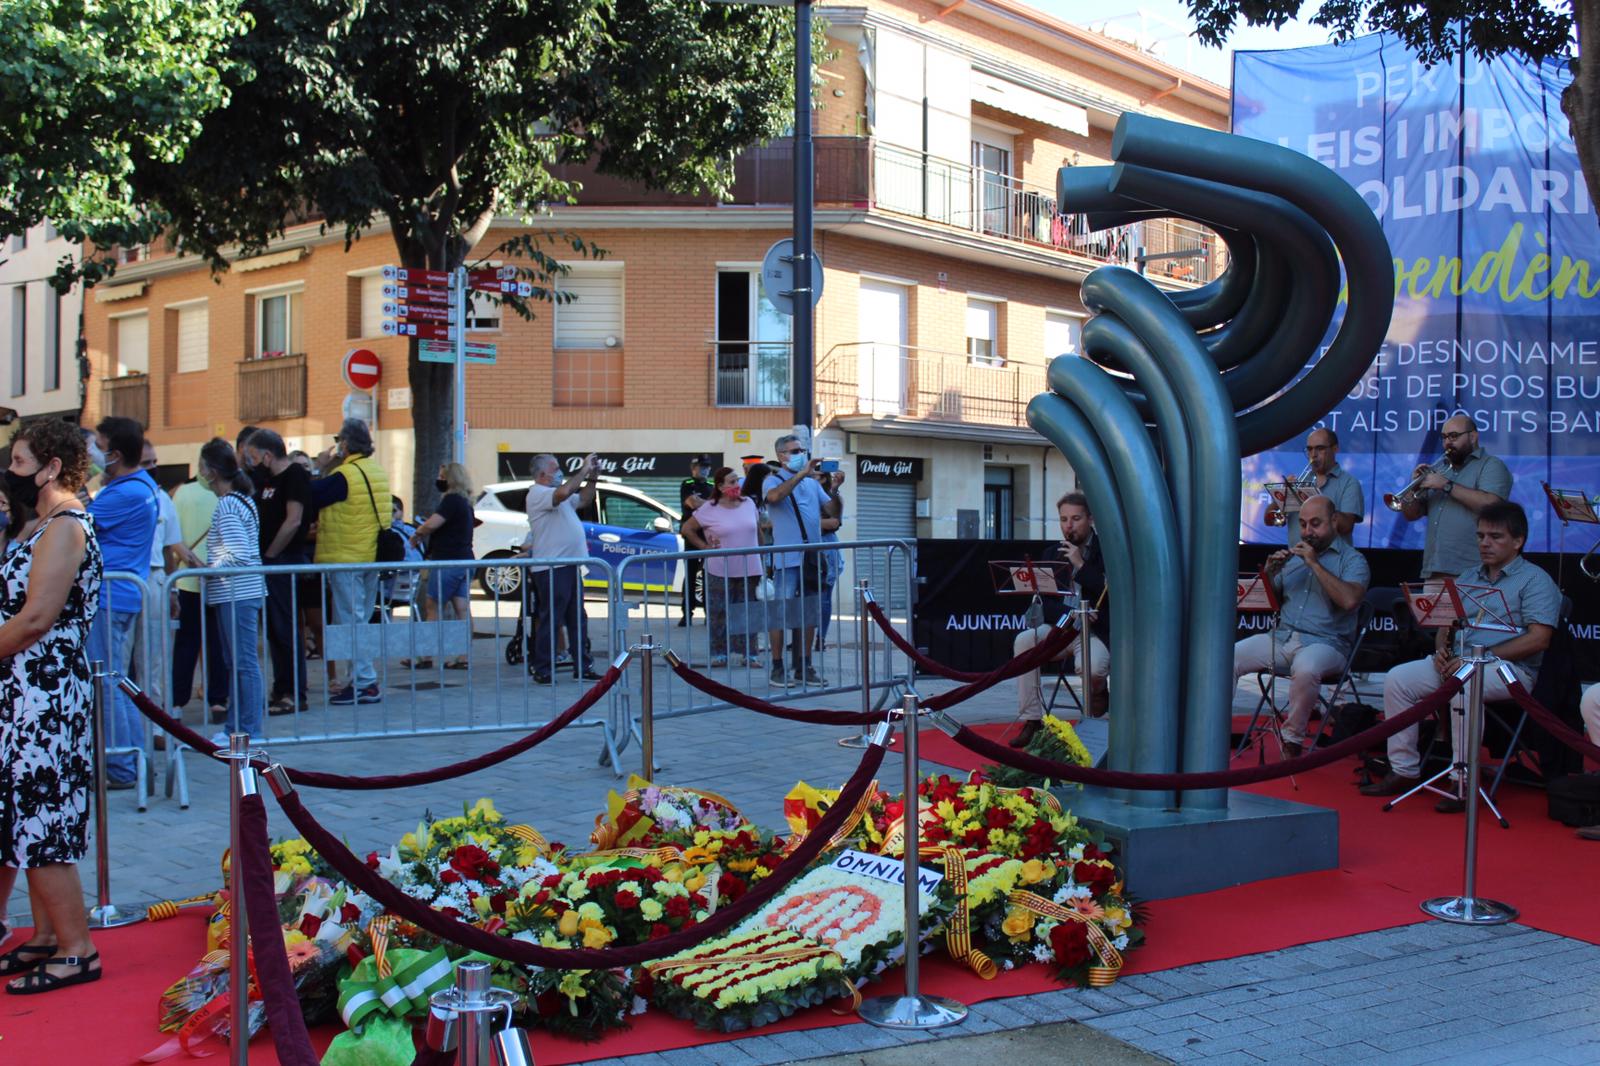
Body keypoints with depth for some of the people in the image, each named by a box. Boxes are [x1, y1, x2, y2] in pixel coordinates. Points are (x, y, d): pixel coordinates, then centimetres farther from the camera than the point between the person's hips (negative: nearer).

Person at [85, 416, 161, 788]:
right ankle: (134, 759, 22)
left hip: (108, 597, -10)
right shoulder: (145, 485, 13)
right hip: (126, 594, 10)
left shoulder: (126, 494, -18)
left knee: (105, 684, -4)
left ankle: (118, 770, 1)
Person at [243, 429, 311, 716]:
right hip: (268, 563, 9)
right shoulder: (266, 478, 16)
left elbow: (293, 520, -19)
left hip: (284, 562, -9)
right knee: (274, 630, 12)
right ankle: (282, 691, 18)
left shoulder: (295, 475, -11)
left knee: (284, 629, -7)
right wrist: (242, 458, 13)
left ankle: (295, 695, -3)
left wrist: (269, 556, -15)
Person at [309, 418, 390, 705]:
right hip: (372, 557, 8)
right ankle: (360, 678, 18)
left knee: (349, 622, -4)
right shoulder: (377, 472, 10)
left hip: (346, 558, -8)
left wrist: (319, 469, -2)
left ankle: (365, 683, -5)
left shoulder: (344, 475, -16)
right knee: (360, 621, 15)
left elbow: (310, 498, -14)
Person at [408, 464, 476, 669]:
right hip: (464, 560, 9)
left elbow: (432, 524, -22)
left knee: (432, 607, 0)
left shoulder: (452, 500, -13)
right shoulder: (466, 502, 17)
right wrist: (422, 534, 12)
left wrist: (416, 535, -4)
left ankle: (425, 657, 4)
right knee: (462, 609, 3)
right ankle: (463, 658, 0)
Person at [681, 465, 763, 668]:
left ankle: (748, 654, 11)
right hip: (721, 572, -3)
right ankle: (719, 654, 10)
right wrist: (705, 547, -2)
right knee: (720, 614, 2)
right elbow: (687, 528, 3)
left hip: (749, 570, 3)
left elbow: (758, 531, 16)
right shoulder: (709, 510, -4)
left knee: (747, 614, 5)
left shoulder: (749, 503, 6)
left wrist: (761, 556, 13)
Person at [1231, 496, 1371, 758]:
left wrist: (1314, 564, -16)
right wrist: (1270, 574, -1)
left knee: (1306, 669, -39)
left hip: (1325, 643, -5)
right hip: (1281, 637, 6)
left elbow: (1349, 600, -19)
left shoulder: (1352, 560, 2)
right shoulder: (1293, 555, 20)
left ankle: (1293, 741, -21)